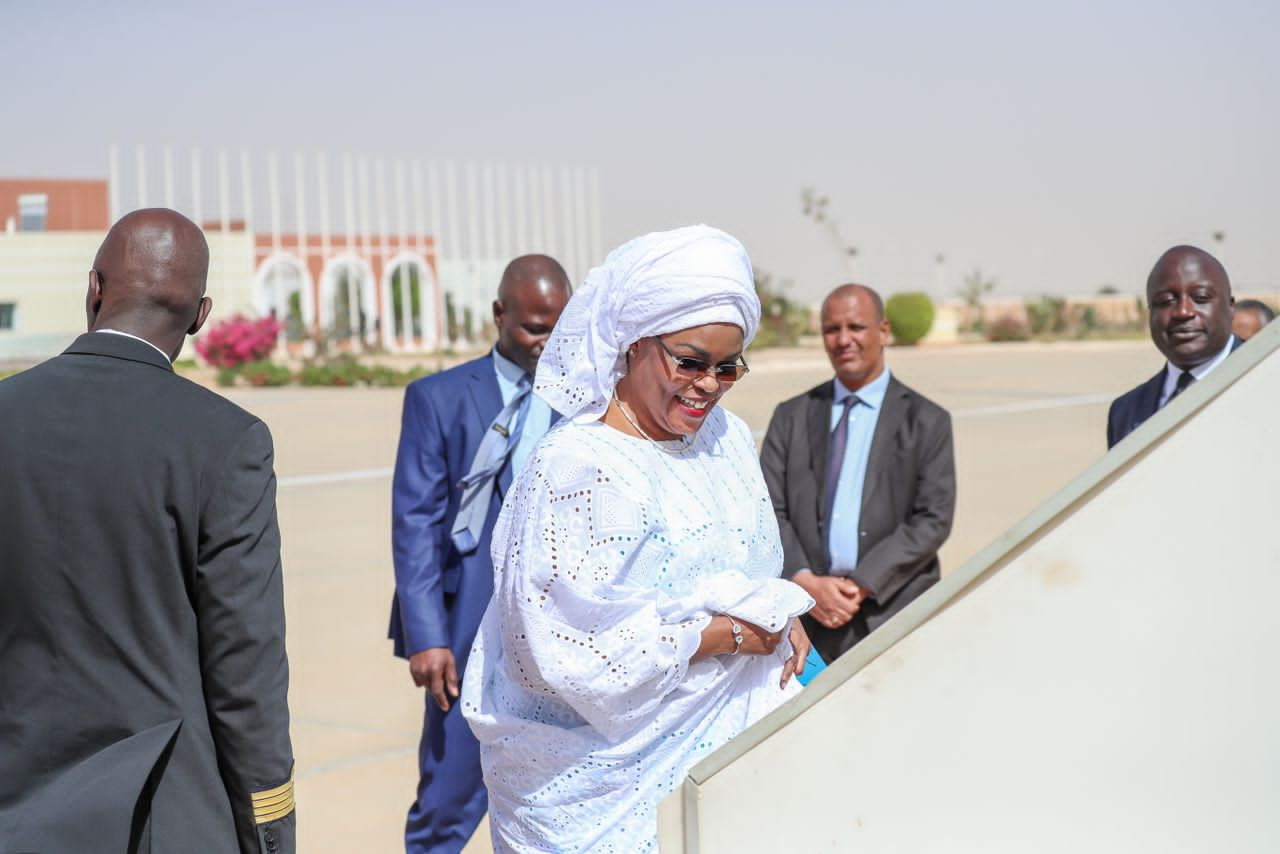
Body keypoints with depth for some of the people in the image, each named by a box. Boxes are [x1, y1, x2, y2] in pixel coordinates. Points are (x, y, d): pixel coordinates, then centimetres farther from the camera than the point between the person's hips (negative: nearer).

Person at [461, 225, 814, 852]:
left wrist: (782, 618, -2)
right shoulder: (577, 467, -19)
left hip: (724, 741, 7)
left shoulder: (726, 436, 6)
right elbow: (572, 648, -24)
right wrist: (722, 634, -18)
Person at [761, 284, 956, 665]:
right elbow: (770, 511, 6)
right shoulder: (791, 417, 13)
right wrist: (805, 581, -10)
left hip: (892, 618, -1)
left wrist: (863, 585, -12)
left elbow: (933, 520, -3)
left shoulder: (926, 420, 6)